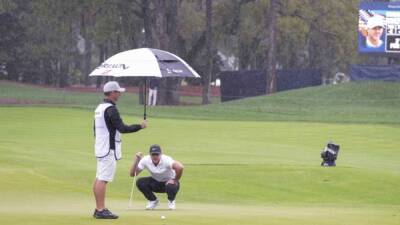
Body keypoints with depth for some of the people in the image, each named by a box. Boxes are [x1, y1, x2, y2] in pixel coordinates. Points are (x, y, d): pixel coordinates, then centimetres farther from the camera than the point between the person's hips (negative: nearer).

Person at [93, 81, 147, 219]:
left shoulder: (99, 108, 14)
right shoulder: (111, 109, -16)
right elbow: (122, 128, -21)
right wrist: (140, 126, -10)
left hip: (100, 148, 10)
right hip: (109, 149, -10)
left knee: (99, 179, 11)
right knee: (103, 179, -10)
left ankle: (99, 209, 14)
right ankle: (101, 210, -11)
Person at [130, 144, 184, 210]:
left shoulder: (166, 160, -31)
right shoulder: (146, 160, -17)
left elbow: (180, 167, -46)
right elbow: (132, 174, -20)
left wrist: (175, 180, -32)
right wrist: (137, 160, -31)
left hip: (169, 182, -4)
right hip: (156, 182, 4)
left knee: (171, 187, -39)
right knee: (140, 182, -21)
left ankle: (171, 201, -2)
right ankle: (153, 201, 4)